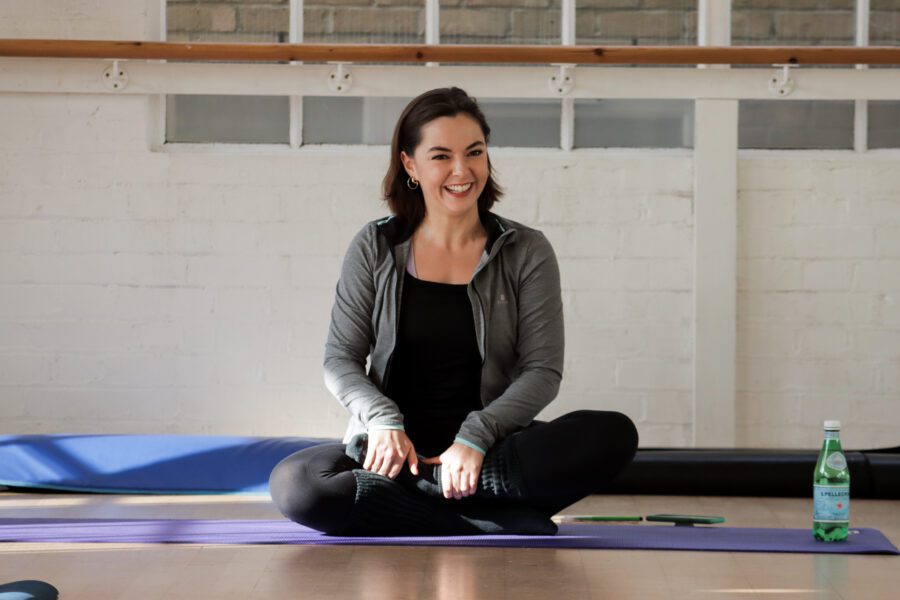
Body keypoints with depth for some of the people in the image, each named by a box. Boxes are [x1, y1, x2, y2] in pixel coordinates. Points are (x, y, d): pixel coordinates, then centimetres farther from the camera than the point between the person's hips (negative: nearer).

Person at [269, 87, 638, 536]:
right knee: (293, 484, -32)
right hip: (394, 449, 0)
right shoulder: (375, 248, 6)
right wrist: (383, 421, -14)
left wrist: (475, 437, -17)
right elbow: (340, 358, 6)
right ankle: (502, 525, -23)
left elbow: (543, 371, -2)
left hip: (491, 450, 0)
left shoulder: (526, 252, 4)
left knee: (614, 435, -28)